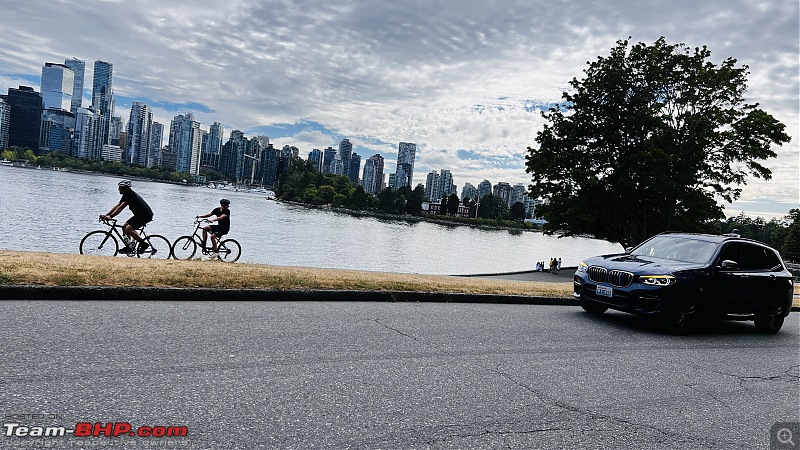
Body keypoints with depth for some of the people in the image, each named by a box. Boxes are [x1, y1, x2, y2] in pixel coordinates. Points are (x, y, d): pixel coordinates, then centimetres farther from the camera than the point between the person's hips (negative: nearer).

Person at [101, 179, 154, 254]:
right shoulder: (126, 195, 13)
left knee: (128, 229, -19)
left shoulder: (130, 195, -17)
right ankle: (130, 246, 12)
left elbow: (120, 207, -26)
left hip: (146, 215, -10)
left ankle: (143, 243, -11)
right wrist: (106, 215, 10)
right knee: (124, 227, 9)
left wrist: (110, 216, -30)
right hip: (139, 214, 10)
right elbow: (117, 206, 15)